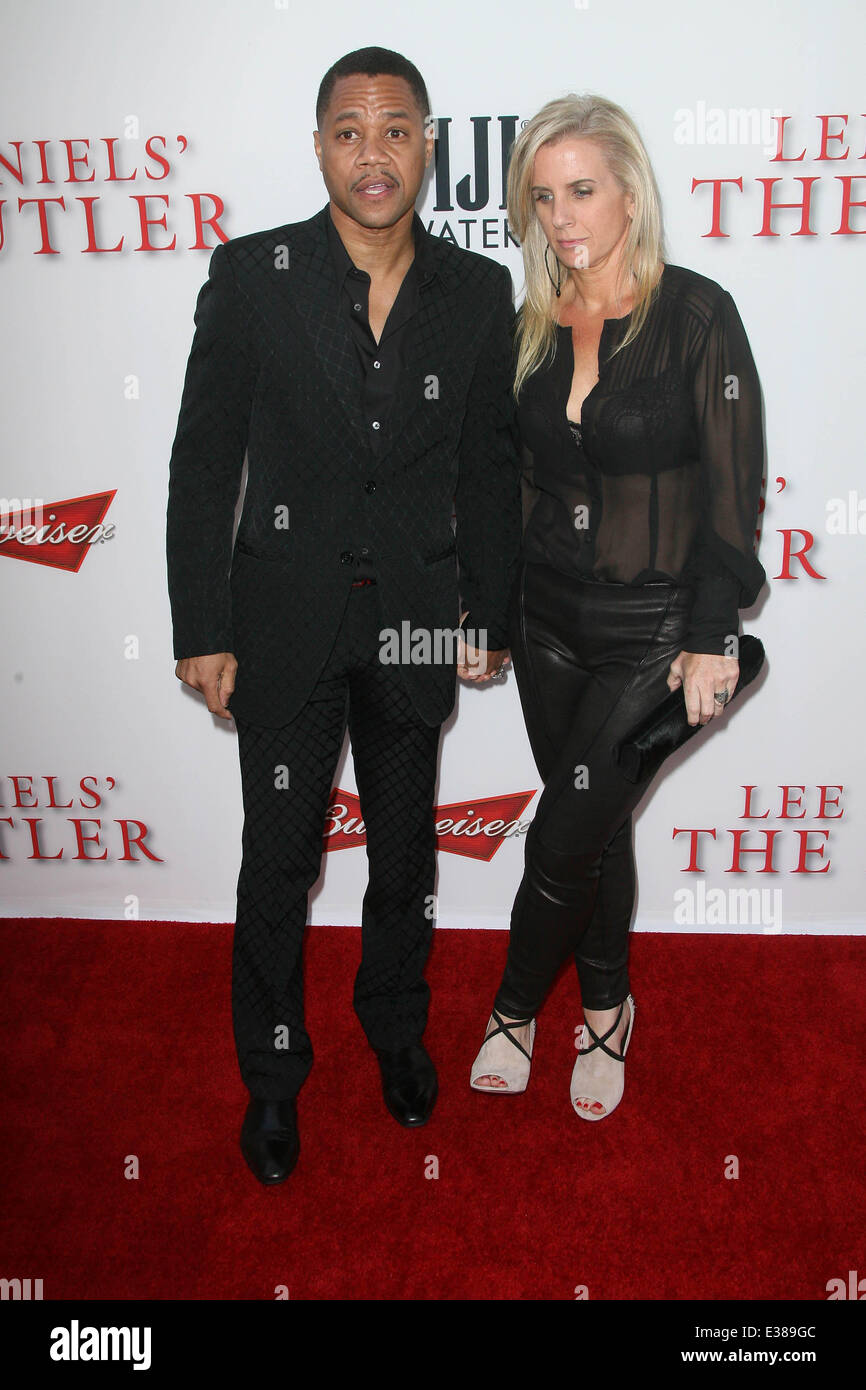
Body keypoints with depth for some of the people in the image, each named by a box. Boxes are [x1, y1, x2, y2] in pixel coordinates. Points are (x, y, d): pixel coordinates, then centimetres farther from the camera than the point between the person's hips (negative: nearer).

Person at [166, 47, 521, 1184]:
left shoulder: (479, 291, 1)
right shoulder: (251, 276, -5)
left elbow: (492, 468, 6)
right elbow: (203, 462, -5)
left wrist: (487, 614, 4)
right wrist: (202, 629, -7)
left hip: (418, 616, 2)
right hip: (286, 612, -1)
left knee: (406, 846, 17)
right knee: (279, 857, 8)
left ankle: (396, 1026, 42)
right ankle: (274, 1071, 31)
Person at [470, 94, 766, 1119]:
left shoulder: (697, 314, -10)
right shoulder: (534, 327, 4)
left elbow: (733, 485, -10)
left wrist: (713, 636, -12)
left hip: (652, 628, -4)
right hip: (547, 613, 5)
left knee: (565, 836, -4)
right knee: (593, 822, 14)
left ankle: (515, 1008, 22)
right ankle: (606, 1008, 33)